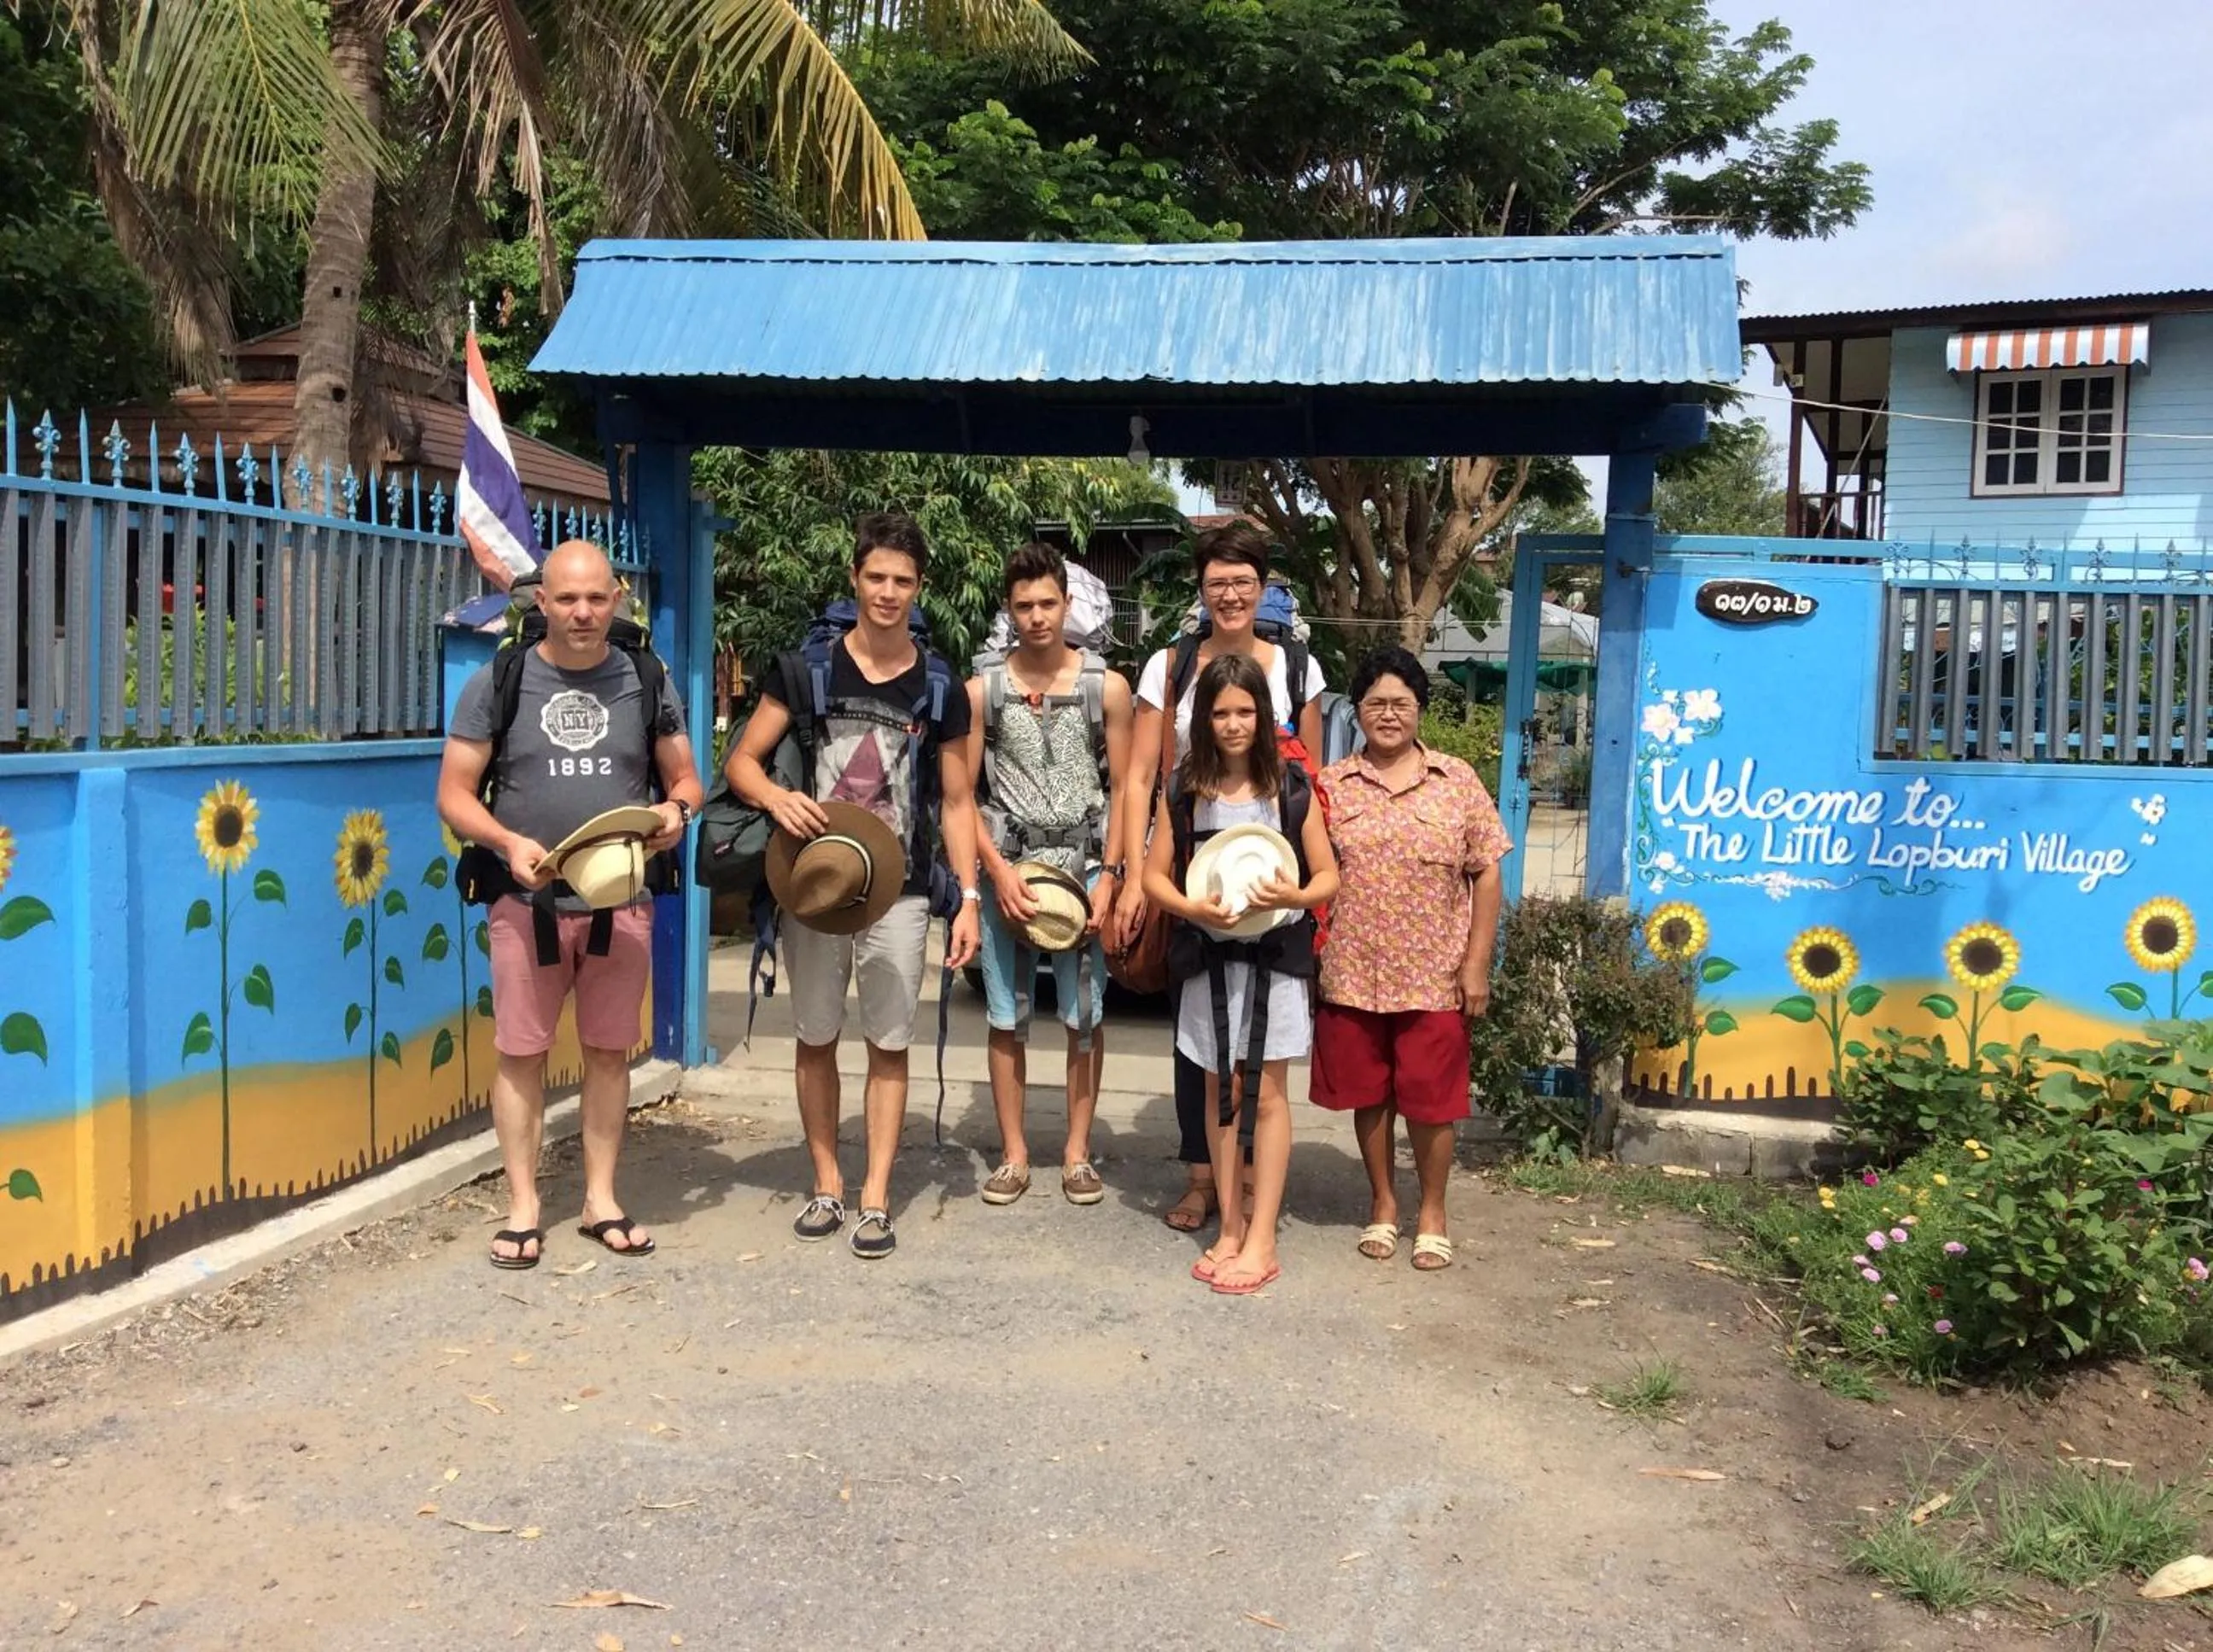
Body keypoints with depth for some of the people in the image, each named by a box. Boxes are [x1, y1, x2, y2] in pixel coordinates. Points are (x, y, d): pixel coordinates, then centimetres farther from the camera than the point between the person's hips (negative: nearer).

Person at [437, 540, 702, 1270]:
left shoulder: (647, 681, 5)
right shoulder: (497, 683, -1)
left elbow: (685, 780, 11)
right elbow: (454, 795, 0)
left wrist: (676, 810, -13)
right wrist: (508, 843, -18)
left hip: (623, 901, 2)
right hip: (527, 902, -1)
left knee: (609, 1051, 8)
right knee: (520, 1052, 3)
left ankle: (601, 1200, 19)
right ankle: (523, 1206, 14)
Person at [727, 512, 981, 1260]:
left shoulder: (940, 687, 3)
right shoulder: (805, 668, 1)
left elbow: (956, 802, 6)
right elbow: (743, 760, 3)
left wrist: (969, 897, -3)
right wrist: (774, 796, -21)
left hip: (898, 893, 0)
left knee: (889, 1043, 2)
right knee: (816, 1037, 8)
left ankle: (875, 1197, 9)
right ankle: (827, 1184, 21)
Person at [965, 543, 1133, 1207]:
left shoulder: (1106, 687, 2)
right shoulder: (983, 690, 3)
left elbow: (1122, 788, 3)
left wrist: (1109, 874, -7)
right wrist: (999, 870, -9)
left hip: (1084, 864, 0)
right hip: (1007, 865, 1)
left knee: (1084, 1014, 3)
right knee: (1006, 1016, 5)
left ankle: (1077, 1151, 14)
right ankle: (1013, 1154, 14)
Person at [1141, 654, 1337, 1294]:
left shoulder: (1292, 788, -3)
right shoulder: (1182, 791, 1)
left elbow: (1328, 875, 0)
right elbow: (1154, 876, 2)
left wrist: (1295, 896, -21)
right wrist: (1194, 908, -17)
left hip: (1276, 952, -2)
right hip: (1210, 955, 2)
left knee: (1266, 1092, -1)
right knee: (1220, 1091, 10)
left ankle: (1262, 1240, 4)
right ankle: (1230, 1225, 21)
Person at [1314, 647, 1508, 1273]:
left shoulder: (1458, 782, 1)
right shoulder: (1330, 785, 2)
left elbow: (1487, 875, 1)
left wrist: (1476, 964, -5)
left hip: (1434, 978, -1)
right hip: (1352, 974, 1)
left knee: (1431, 1099, 7)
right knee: (1369, 1095, 12)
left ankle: (1432, 1211, 25)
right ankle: (1383, 1203, 29)